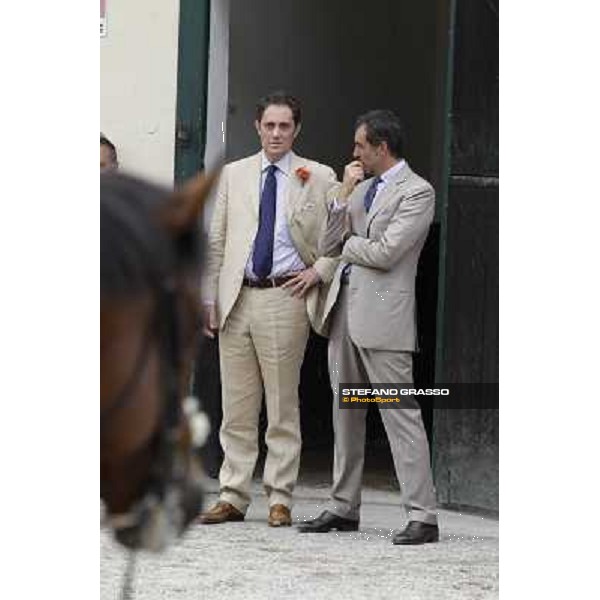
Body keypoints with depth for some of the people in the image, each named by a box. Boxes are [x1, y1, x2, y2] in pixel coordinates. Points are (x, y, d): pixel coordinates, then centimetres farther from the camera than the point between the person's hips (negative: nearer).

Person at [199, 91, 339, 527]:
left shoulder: (319, 178, 4)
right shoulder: (234, 175, 13)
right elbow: (217, 242, 13)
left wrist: (320, 270, -5)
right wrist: (209, 299, 7)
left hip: (285, 298, -3)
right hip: (236, 298, 3)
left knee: (283, 405, -1)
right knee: (237, 407, 6)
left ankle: (280, 500, 4)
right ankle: (233, 497, 11)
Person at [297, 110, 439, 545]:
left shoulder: (417, 192, -8)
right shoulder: (362, 188, 17)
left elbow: (384, 253, -17)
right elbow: (328, 246, 11)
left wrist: (348, 244, 1)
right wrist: (344, 193, 2)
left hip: (383, 314, -8)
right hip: (344, 308, 8)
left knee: (401, 416, -10)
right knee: (346, 414, 13)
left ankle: (422, 516, -11)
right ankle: (344, 508, 21)